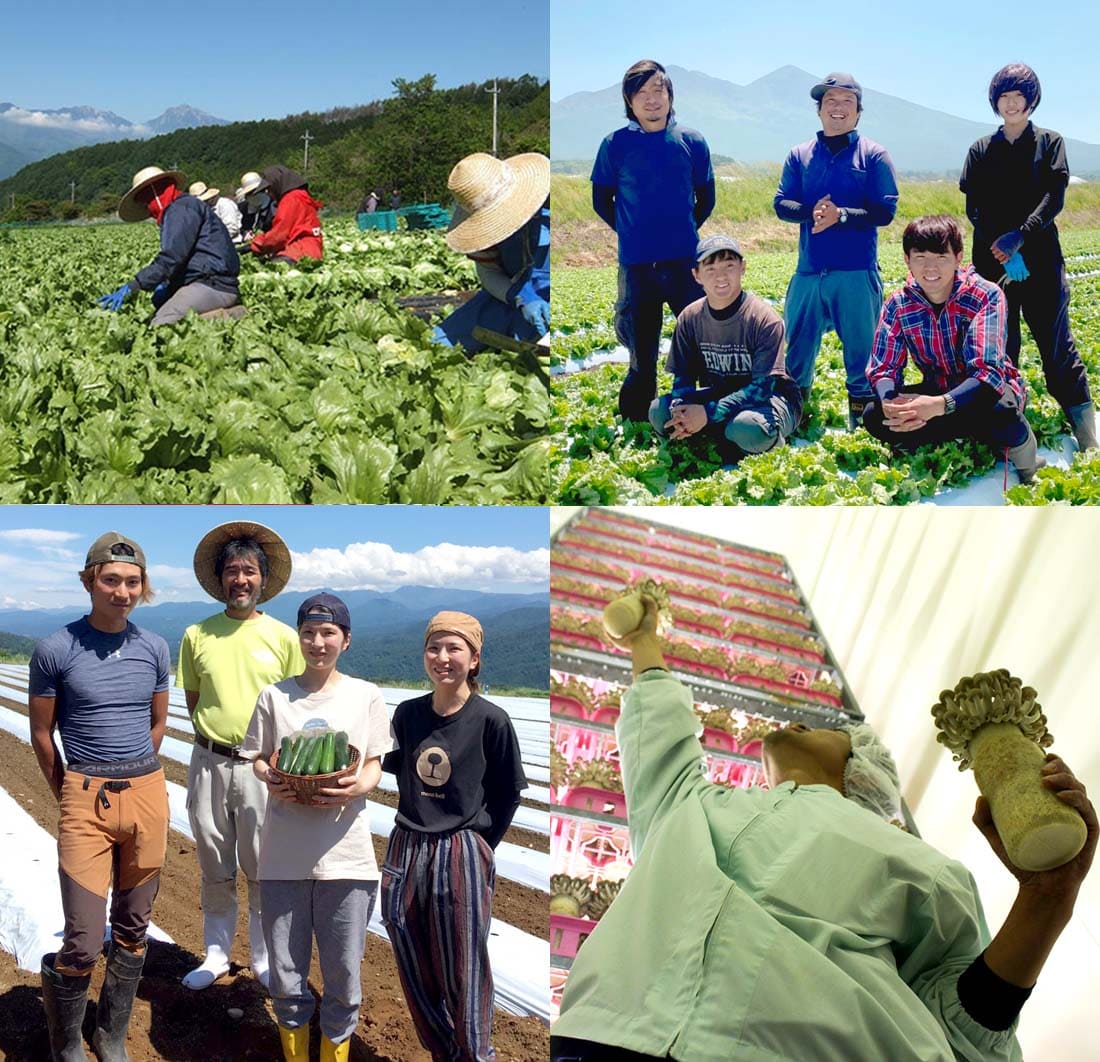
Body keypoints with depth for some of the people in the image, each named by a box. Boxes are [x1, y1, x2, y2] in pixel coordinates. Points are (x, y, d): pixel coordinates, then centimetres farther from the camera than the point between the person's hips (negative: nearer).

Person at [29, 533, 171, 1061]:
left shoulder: (154, 648, 4)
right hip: (85, 800, -4)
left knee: (132, 930, 12)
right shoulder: (56, 649, -7)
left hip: (147, 794, 4)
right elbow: (42, 733, 3)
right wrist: (71, 797, 9)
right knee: (83, 944, -6)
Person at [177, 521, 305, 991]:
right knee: (215, 867, 12)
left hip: (262, 765, -1)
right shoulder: (197, 635, 4)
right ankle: (216, 953, 26)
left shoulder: (283, 637, 0)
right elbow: (193, 700, 11)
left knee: (263, 868, 6)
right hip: (209, 762, 2)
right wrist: (216, 739, 0)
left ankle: (264, 957, 21)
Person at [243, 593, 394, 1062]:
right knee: (286, 975, 9)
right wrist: (271, 779, -12)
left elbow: (374, 763, 6)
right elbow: (257, 759, 10)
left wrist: (359, 786, -15)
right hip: (284, 852, 1)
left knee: (343, 975, 6)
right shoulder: (274, 695, 5)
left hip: (346, 853, -1)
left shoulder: (365, 695, 4)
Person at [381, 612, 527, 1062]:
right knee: (415, 976, 14)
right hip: (405, 854, 5)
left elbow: (508, 792, 1)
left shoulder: (491, 720, -9)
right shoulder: (407, 713, 3)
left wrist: (479, 843, 2)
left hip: (461, 856, -4)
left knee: (464, 978, 3)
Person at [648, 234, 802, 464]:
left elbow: (762, 386, -24)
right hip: (719, 393, 5)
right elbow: (683, 377, -1)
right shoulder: (689, 318, -6)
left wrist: (708, 413, -33)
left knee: (747, 428, -40)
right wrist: (682, 412, -26)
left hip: (769, 399, -5)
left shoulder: (764, 319, -20)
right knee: (659, 413, -18)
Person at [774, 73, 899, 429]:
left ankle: (861, 411, 13)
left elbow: (885, 210, -4)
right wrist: (811, 211, -16)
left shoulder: (873, 155, 3)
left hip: (857, 272, -2)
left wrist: (841, 215, -19)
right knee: (798, 343, 8)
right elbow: (781, 204, 5)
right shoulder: (800, 155, 12)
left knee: (861, 345, 2)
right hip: (808, 270, 3)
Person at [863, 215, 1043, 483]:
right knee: (873, 416, -21)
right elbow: (883, 369, -14)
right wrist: (890, 404, -40)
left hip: (988, 388, -4)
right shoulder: (898, 305, -11)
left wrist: (940, 405, -53)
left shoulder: (985, 296, -23)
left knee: (1000, 413, -40)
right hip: (938, 389, 4)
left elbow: (987, 370, -33)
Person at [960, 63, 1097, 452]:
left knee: (1055, 339, -4)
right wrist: (1001, 251, -11)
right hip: (992, 259, 2)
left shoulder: (1050, 143, 8)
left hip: (1041, 258, -1)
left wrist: (1021, 235, -18)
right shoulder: (981, 150, 11)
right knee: (999, 343, 2)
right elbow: (974, 208, 3)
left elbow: (1054, 198, -3)